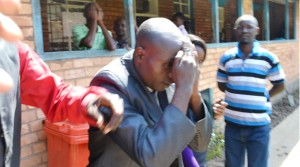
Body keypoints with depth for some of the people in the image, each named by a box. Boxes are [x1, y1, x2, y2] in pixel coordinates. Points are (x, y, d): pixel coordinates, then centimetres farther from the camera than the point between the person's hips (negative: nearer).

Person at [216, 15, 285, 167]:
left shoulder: (268, 58, -6)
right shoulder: (226, 58, -1)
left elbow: (280, 85, 5)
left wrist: (263, 98, -5)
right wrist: (237, 95, -2)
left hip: (259, 126, -2)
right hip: (233, 124, 2)